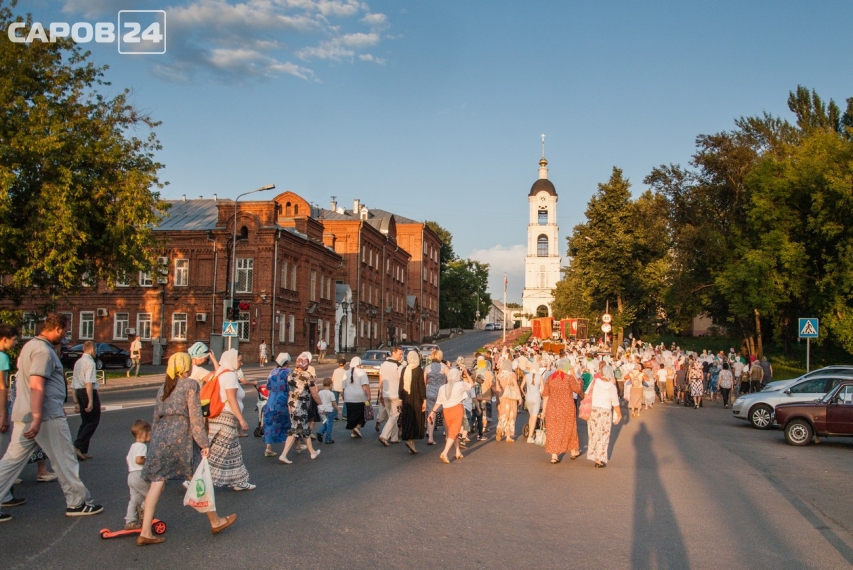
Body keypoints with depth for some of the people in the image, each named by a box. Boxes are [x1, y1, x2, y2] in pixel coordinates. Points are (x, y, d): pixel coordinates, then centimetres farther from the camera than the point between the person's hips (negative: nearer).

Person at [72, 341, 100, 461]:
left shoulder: (78, 362, 14)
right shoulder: (90, 362, -13)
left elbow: (73, 384, 17)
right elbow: (89, 383, -22)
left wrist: (76, 400, 22)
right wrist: (91, 401, -23)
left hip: (79, 392, 9)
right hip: (89, 392, -9)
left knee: (85, 421, 14)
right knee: (93, 421, -1)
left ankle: (82, 451, 14)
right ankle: (78, 445, -11)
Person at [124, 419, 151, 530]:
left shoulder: (133, 446, 19)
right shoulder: (142, 446, -13)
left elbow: (128, 459, 24)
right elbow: (138, 460, -25)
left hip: (131, 475, 10)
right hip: (139, 474, -10)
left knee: (134, 499, 11)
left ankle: (130, 522, 12)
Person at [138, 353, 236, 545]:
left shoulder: (163, 387, 16)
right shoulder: (190, 384, -4)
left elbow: (156, 417, 17)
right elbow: (195, 416, -10)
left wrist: (154, 442, 24)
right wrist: (204, 443, -8)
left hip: (160, 435, 6)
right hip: (181, 435, -6)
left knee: (157, 483, 5)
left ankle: (145, 533, 2)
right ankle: (215, 522, 20)